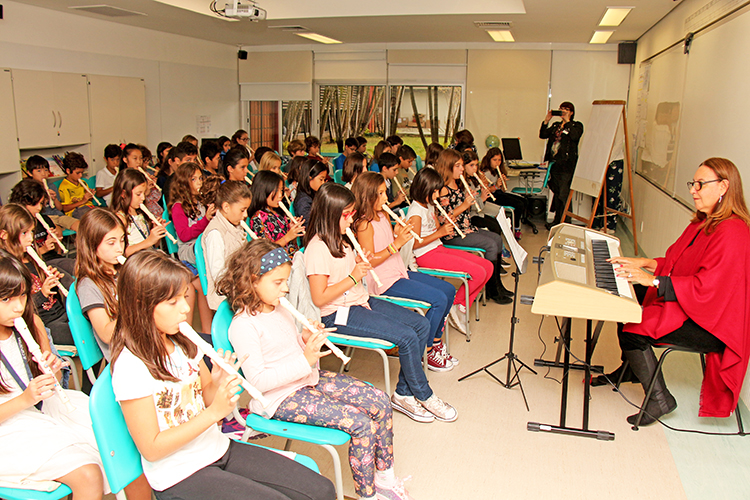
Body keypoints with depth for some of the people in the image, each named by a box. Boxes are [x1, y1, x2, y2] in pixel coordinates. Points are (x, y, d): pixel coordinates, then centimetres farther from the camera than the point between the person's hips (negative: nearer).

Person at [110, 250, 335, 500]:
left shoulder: (182, 343, 2)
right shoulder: (131, 366, -20)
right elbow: (151, 449, -18)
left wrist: (218, 382, -11)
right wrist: (213, 413, -23)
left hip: (218, 449, 6)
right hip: (179, 477, -6)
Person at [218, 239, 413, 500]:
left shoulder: (280, 309, 7)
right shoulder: (243, 326, -18)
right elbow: (258, 380, -22)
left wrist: (307, 340, -3)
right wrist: (305, 360, -28)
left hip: (308, 378, 9)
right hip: (281, 397, -8)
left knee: (380, 402, -3)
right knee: (361, 424, -21)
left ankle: (384, 476, 13)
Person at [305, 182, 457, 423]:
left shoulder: (341, 239, 10)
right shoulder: (317, 249, -18)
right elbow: (319, 298, -21)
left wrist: (361, 265, -2)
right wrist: (353, 278, -20)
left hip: (361, 301, 10)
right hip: (338, 314, -10)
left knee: (421, 324, -2)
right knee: (407, 337, -20)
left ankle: (403, 394, 2)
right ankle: (424, 396, 3)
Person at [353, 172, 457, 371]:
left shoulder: (383, 216, 11)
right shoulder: (364, 224, -16)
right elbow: (370, 261, -20)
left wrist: (399, 234, -7)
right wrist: (396, 244, -24)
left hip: (399, 272, 10)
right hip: (384, 281, -10)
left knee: (449, 290, 8)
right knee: (439, 299, -18)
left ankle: (435, 341, 18)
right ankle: (424, 352, -3)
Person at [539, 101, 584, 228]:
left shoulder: (577, 125, 2)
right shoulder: (556, 125, 18)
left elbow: (575, 136, -19)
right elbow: (543, 135, 9)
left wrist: (567, 122, -14)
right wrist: (546, 120, 0)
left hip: (567, 165, -6)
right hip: (554, 163, 6)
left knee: (564, 195, -8)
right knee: (556, 193, 12)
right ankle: (557, 221, 21)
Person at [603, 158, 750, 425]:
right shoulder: (704, 223, 10)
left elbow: (706, 288, -28)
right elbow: (677, 263, 17)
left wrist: (652, 280, -28)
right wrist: (644, 263, 3)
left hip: (711, 326, -10)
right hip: (688, 307, 10)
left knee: (631, 328, -20)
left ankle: (660, 399, -2)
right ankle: (631, 368, 22)